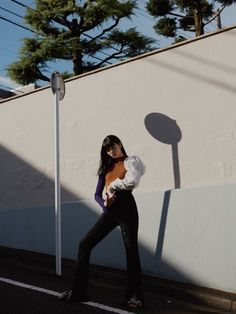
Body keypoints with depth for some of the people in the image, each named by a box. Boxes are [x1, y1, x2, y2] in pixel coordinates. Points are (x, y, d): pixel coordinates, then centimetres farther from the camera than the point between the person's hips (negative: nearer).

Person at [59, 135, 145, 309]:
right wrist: (104, 203, -9)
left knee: (131, 251, -1)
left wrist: (113, 185, -6)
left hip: (126, 210, -5)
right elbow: (97, 194, 12)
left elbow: (133, 181, -18)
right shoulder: (106, 167, 19)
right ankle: (79, 291, 5)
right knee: (85, 244, -1)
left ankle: (135, 296, 10)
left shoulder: (130, 161, 4)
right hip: (109, 213, 6)